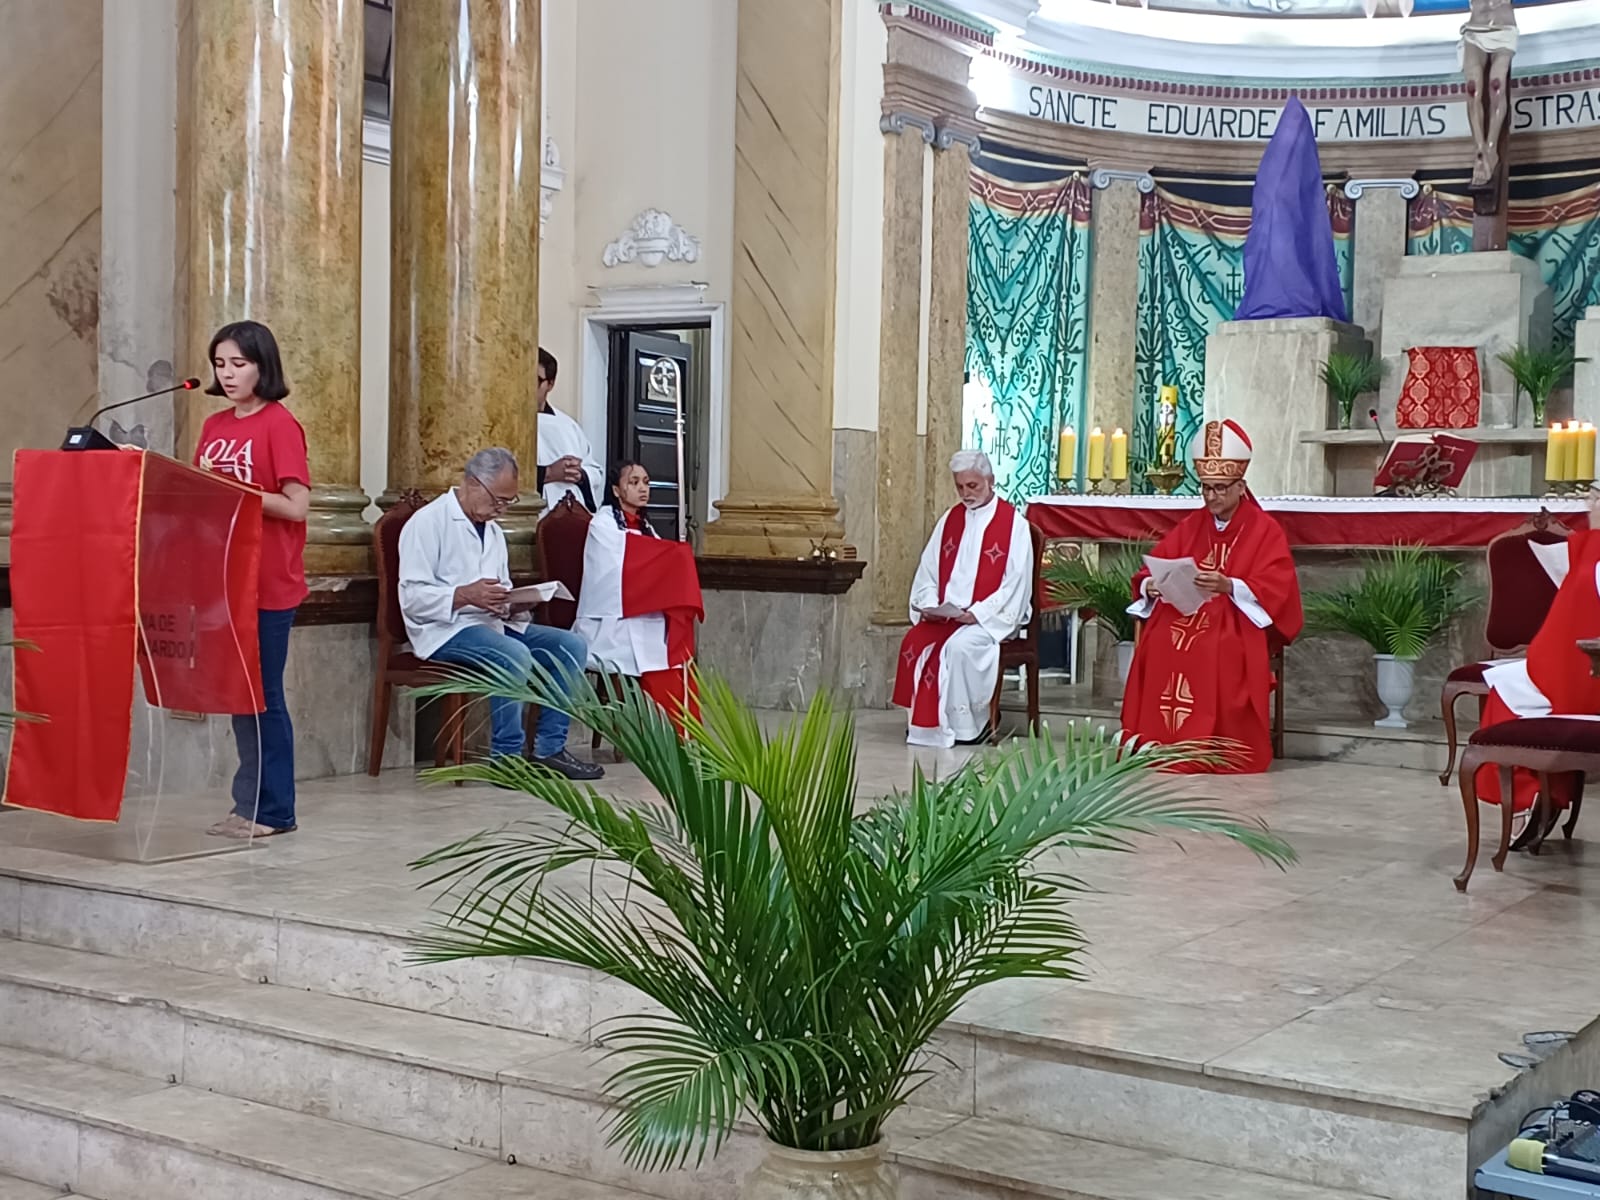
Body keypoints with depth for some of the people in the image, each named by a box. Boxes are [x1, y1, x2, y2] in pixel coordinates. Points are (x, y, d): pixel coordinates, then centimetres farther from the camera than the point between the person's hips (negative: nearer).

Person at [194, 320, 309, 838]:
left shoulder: (279, 425, -9)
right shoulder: (214, 426, 12)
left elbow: (296, 506, -15)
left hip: (268, 584, -7)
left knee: (262, 695, -1)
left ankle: (272, 810, 9)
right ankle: (249, 804, 20)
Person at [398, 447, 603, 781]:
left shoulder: (493, 531, 21)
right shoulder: (428, 522, -7)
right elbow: (412, 596, -16)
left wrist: (515, 605, -3)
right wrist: (465, 595, -30)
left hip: (492, 624, 9)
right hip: (445, 630, -9)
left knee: (571, 646, -5)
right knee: (515, 655, -34)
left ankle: (549, 749, -3)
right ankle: (507, 758, -22)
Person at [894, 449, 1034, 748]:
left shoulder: (1014, 524, -4)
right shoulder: (950, 519, 14)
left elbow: (1015, 582, -10)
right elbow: (928, 570, 14)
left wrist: (976, 614, -19)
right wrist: (929, 605, -5)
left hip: (991, 618, -5)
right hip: (944, 615, 5)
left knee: (961, 645, -34)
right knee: (914, 642, -23)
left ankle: (966, 725, -19)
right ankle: (923, 720, -14)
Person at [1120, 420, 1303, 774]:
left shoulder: (1265, 531, 2)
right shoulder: (1189, 526, 17)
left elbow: (1274, 589, -10)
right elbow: (1153, 568, 13)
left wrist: (1229, 586, -28)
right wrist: (1150, 586, -12)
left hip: (1234, 630, -4)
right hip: (1180, 621, 4)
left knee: (1221, 654, -37)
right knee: (1158, 648, -29)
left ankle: (1219, 754, -23)